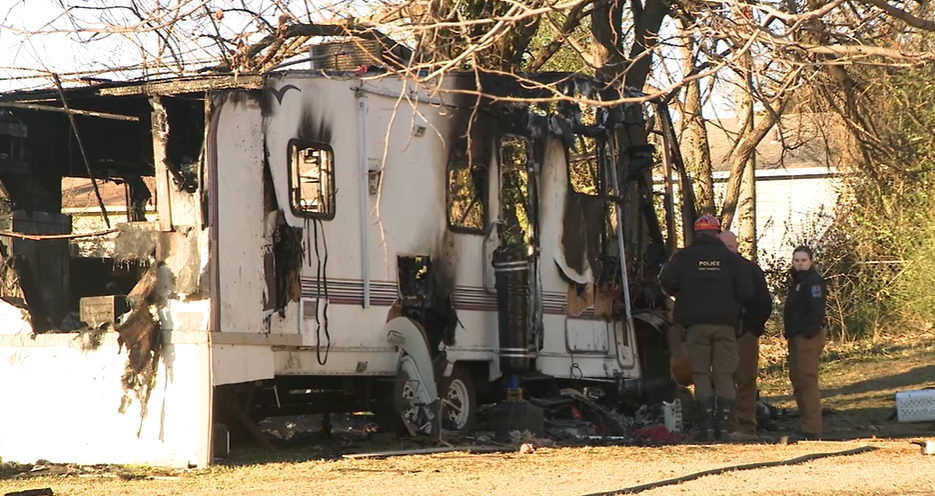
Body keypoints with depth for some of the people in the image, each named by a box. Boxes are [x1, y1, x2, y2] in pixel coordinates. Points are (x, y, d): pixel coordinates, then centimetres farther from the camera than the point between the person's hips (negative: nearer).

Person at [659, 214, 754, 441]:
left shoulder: (684, 257, 3)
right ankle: (723, 426, -3)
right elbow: (746, 290, -1)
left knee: (701, 374, 2)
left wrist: (682, 297, 15)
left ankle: (706, 426, -5)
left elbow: (667, 282, -5)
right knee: (724, 375, 4)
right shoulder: (731, 258, 5)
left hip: (696, 323, -1)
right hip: (725, 324, 1)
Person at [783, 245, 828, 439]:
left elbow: (816, 310, -20)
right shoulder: (798, 281, 21)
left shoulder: (813, 281, -10)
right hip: (797, 337, 11)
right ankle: (806, 423, 21)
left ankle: (812, 428, -14)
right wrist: (790, 333, 13)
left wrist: (807, 332, -23)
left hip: (808, 337, -11)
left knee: (807, 379, -12)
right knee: (797, 379, 14)